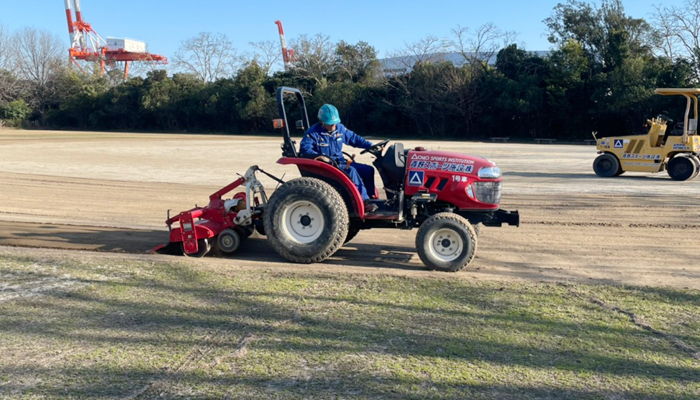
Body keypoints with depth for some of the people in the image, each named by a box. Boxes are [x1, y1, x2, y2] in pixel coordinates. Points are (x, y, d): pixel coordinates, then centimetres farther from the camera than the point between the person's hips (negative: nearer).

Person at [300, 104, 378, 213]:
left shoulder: (340, 128, 7)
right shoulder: (313, 132, -10)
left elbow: (354, 139, 13)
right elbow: (305, 149, -21)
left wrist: (371, 146, 2)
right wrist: (319, 156, -38)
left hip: (340, 162, 8)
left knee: (368, 170, -2)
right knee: (351, 171, -32)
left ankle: (370, 197, 0)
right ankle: (364, 202, -30)